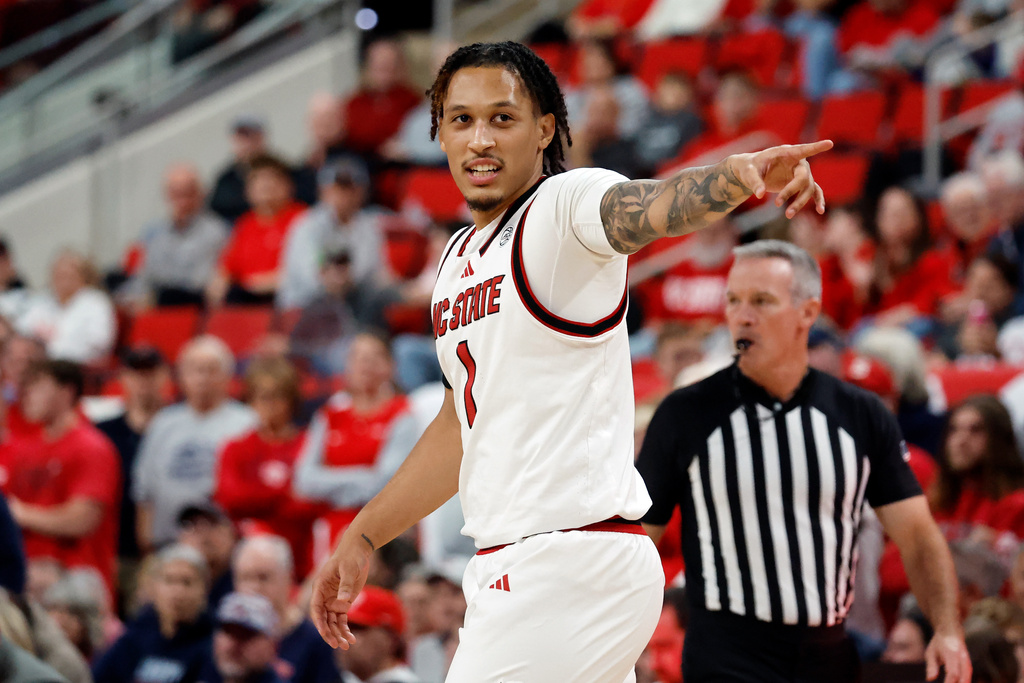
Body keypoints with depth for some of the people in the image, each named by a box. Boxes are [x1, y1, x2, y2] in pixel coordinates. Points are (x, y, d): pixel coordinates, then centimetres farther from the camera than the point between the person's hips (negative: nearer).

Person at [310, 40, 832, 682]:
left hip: (573, 568, -9)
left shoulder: (569, 203, -8)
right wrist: (363, 538, 29)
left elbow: (651, 206, -32)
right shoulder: (460, 257, 17)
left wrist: (740, 173, -53)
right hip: (509, 567, 9)